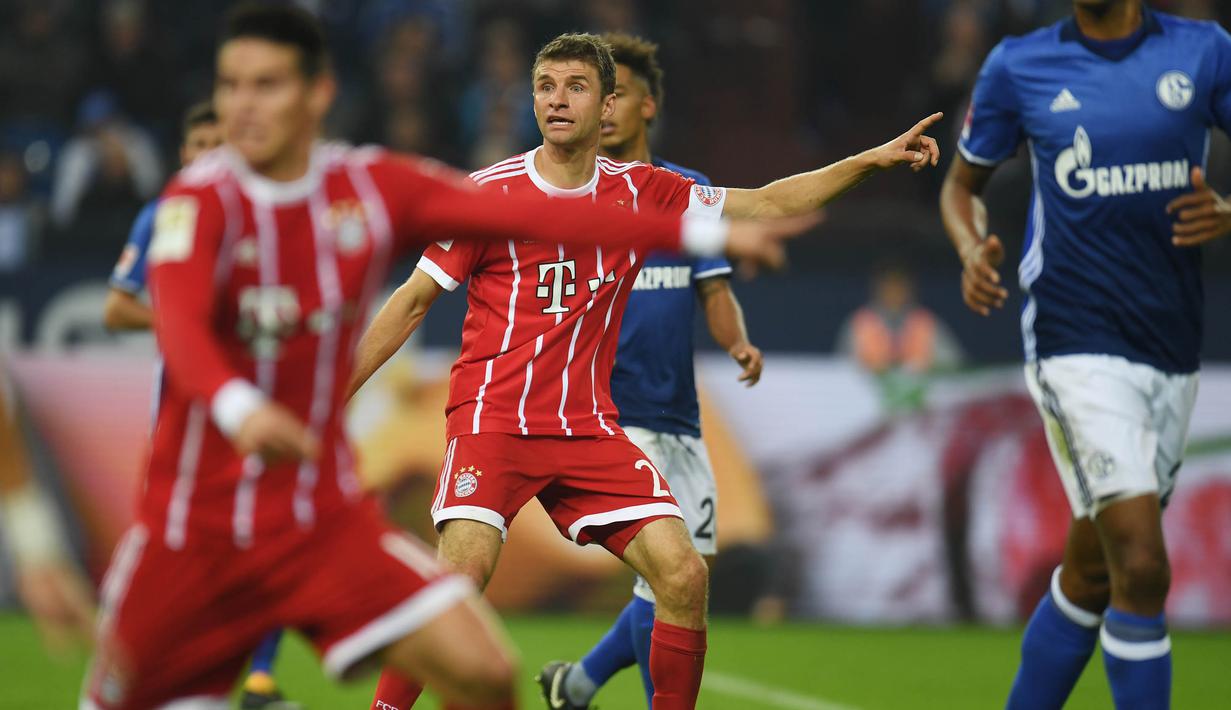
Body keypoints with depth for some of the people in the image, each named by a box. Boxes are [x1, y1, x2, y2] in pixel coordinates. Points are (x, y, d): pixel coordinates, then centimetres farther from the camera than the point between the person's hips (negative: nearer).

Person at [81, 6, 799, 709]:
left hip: (325, 517, 3)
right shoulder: (201, 200, -13)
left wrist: (703, 233, -10)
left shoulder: (374, 186, -1)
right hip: (196, 523, -2)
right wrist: (236, 409, -54)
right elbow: (179, 321, -32)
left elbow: (530, 215, -4)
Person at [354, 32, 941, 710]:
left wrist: (873, 159, 6)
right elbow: (413, 301, 3)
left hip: (588, 425, 4)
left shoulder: (641, 191, 7)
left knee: (684, 575, -11)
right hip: (492, 417, -4)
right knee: (465, 570, -26)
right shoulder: (489, 193, -3)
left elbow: (767, 204, 14)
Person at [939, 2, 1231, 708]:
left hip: (1174, 353, 4)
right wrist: (973, 252, -7)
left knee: (1090, 573, 13)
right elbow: (963, 183, 14)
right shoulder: (1018, 66, 1)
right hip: (1078, 348, -3)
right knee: (1141, 569, -16)